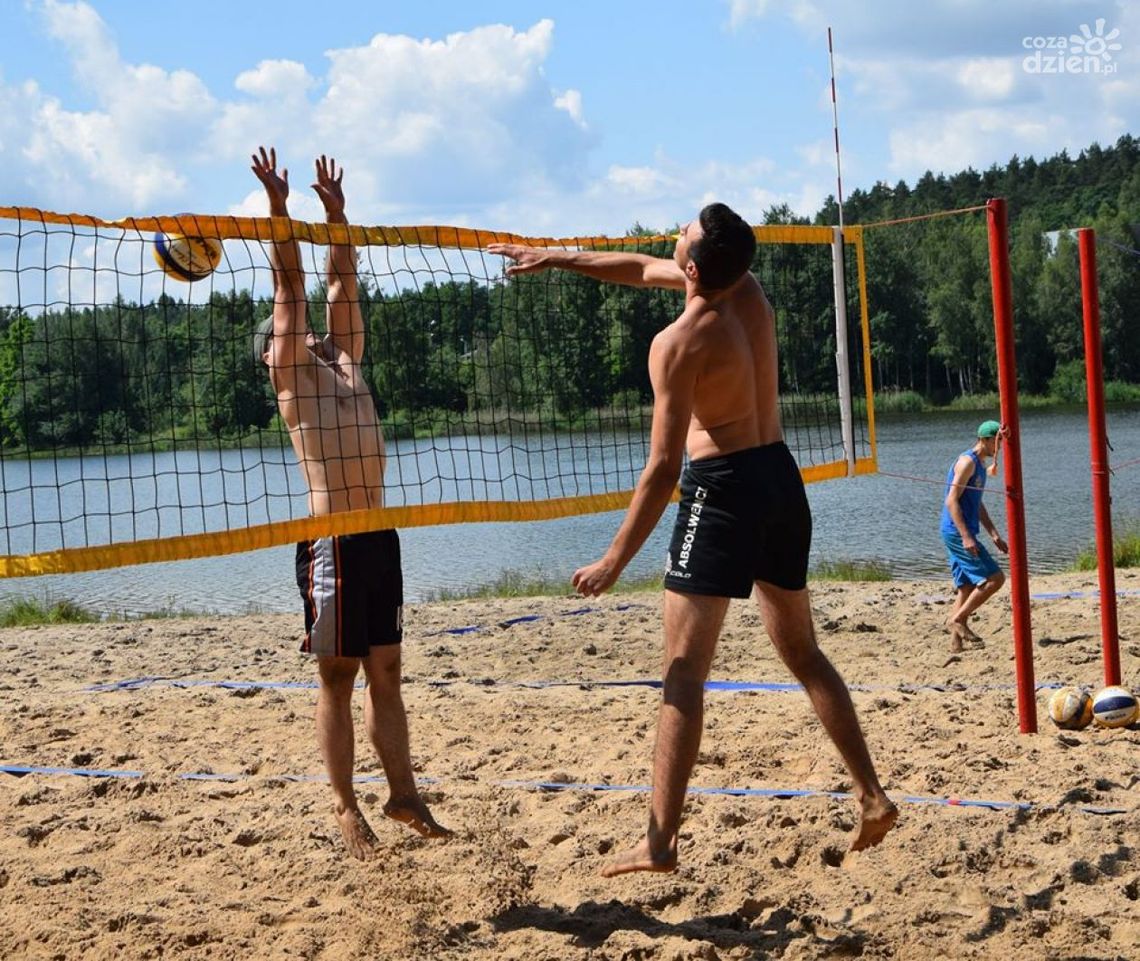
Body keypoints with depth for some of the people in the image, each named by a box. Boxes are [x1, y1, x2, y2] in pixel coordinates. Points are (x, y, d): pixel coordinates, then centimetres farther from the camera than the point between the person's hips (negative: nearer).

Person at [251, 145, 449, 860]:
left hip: (380, 537, 6)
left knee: (386, 675, 10)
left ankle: (404, 795, 15)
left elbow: (343, 282, 23)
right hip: (332, 540, -6)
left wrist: (336, 210, 24)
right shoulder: (292, 373, 2)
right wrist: (279, 204, -3)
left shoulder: (346, 363, 18)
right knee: (338, 679, 2)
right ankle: (347, 808, 9)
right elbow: (291, 284, -2)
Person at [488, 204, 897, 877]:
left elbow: (663, 467, -17)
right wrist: (556, 258, 26)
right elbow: (645, 269, 22)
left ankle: (660, 841, -8)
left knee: (684, 672, -6)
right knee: (805, 655, 18)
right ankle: (874, 797, 17)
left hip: (724, 489, -8)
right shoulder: (749, 290, 4)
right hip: (782, 476, 8)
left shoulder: (678, 344, -16)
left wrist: (615, 559, -10)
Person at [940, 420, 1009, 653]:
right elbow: (952, 501, -19)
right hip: (957, 533, -10)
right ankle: (957, 619, -6)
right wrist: (966, 537, -25)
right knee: (994, 578, -11)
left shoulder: (980, 464, 18)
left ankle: (957, 641, 9)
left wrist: (995, 536, 19)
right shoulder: (967, 461, -12)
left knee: (967, 587, 9)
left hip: (960, 534, 10)